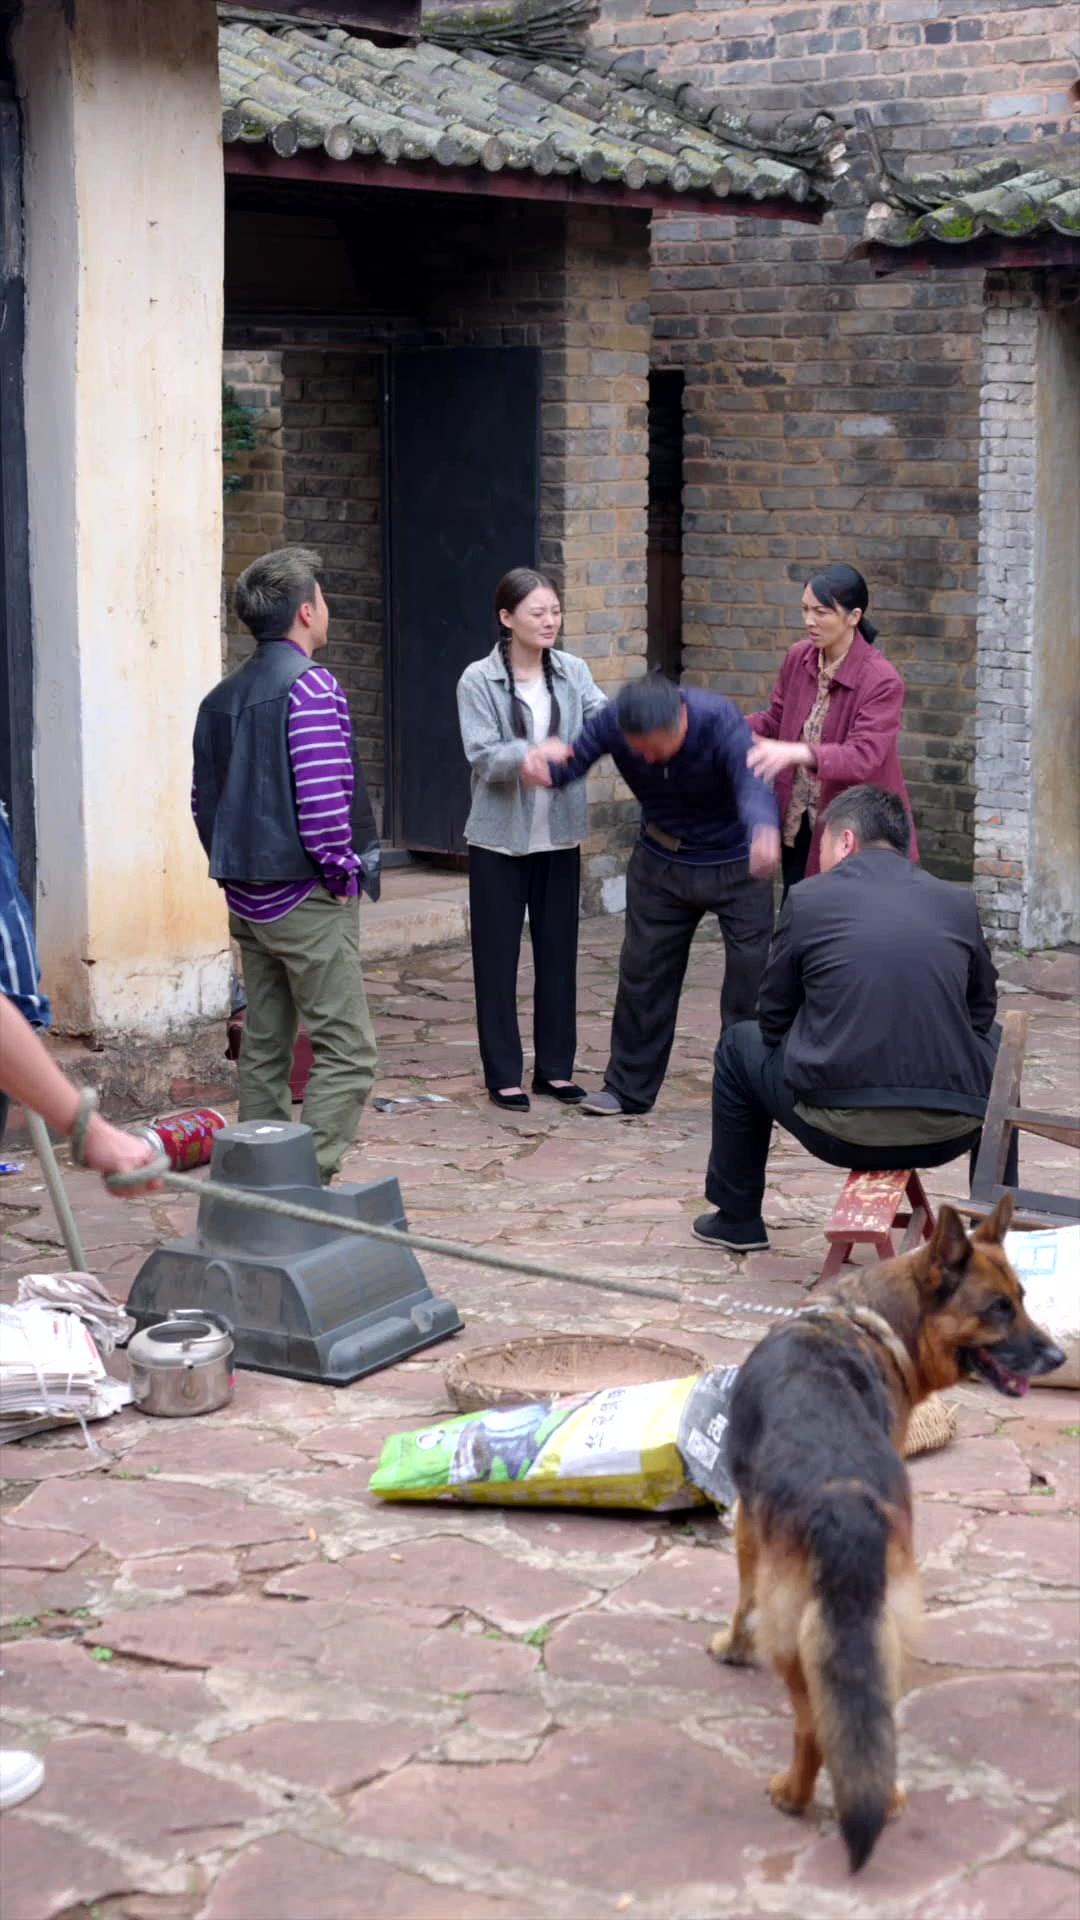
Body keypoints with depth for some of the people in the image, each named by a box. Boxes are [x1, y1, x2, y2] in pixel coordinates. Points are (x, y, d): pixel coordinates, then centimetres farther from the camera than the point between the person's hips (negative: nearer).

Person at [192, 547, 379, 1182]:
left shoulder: (223, 697, 11)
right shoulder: (310, 686, -14)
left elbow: (203, 800, 14)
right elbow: (323, 799, -22)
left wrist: (233, 869, 18)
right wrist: (344, 873, -11)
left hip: (247, 900, 9)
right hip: (307, 900, -9)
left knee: (264, 1051, 14)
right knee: (347, 1052, -6)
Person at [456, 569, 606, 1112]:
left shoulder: (571, 672, 3)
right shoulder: (479, 680, -8)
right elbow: (484, 757, -16)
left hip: (559, 837, 4)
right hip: (500, 840, -3)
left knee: (558, 954, 10)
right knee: (498, 958, 3)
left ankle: (555, 1067, 21)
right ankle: (503, 1075, 12)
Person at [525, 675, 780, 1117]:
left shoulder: (720, 721, -33)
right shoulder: (612, 722, -21)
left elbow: (752, 783, -48)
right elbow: (572, 761, -15)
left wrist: (763, 830, -71)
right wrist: (543, 766, -42)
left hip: (735, 864, -3)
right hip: (661, 862, 3)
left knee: (751, 975, -5)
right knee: (643, 972, 7)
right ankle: (629, 1088, 20)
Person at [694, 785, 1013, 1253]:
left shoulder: (806, 899, 2)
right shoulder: (959, 903, 7)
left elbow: (773, 1021, 10)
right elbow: (982, 1010, 18)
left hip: (839, 1129, -2)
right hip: (949, 1132, 2)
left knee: (740, 1046, 27)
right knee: (996, 1043, 36)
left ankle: (737, 1218, 35)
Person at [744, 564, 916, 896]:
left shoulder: (882, 681, -21)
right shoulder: (799, 658, -1)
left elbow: (862, 757, -30)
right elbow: (776, 720, 12)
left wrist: (795, 752, -46)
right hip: (799, 824, 6)